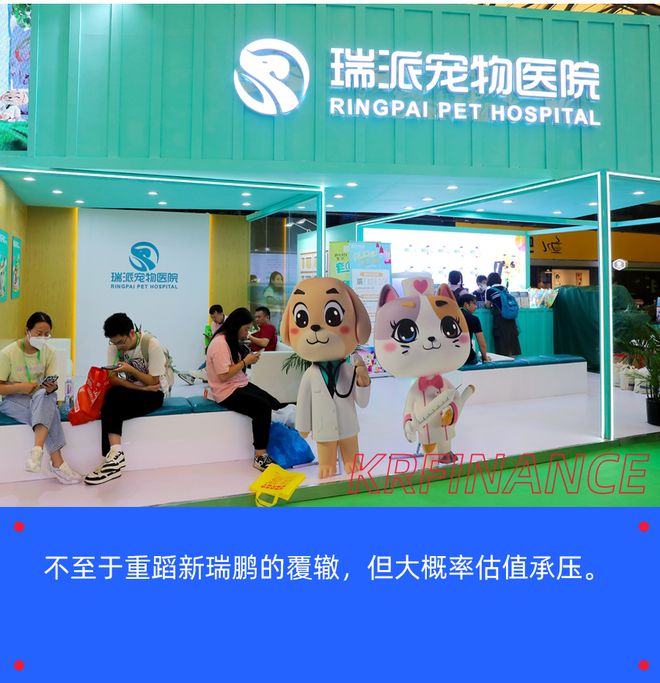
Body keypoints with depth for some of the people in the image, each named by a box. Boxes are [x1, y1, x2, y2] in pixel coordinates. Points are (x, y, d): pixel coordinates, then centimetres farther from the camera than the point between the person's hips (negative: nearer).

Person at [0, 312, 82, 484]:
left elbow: (51, 386, -4)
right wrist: (21, 387, -24)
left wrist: (52, 387, -28)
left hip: (41, 398, 3)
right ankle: (57, 462, -37)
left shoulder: (48, 353, 2)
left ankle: (37, 450, -48)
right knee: (48, 410, -33)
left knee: (44, 396, -36)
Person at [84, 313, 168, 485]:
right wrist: (142, 388, -22)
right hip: (130, 393, 5)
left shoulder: (151, 344, -17)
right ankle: (114, 456, -34)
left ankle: (114, 456, -29)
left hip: (154, 394, -5)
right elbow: (113, 379, -10)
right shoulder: (114, 347, -4)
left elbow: (154, 382, -15)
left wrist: (130, 369, -28)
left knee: (113, 398, -30)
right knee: (111, 407, -30)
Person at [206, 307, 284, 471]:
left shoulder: (232, 341, 13)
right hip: (227, 392, -10)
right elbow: (223, 376, -23)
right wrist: (245, 362, -17)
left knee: (276, 406, -5)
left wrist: (249, 359, -3)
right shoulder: (220, 343, -18)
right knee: (263, 408, -27)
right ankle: (260, 456, -21)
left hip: (241, 385, 10)